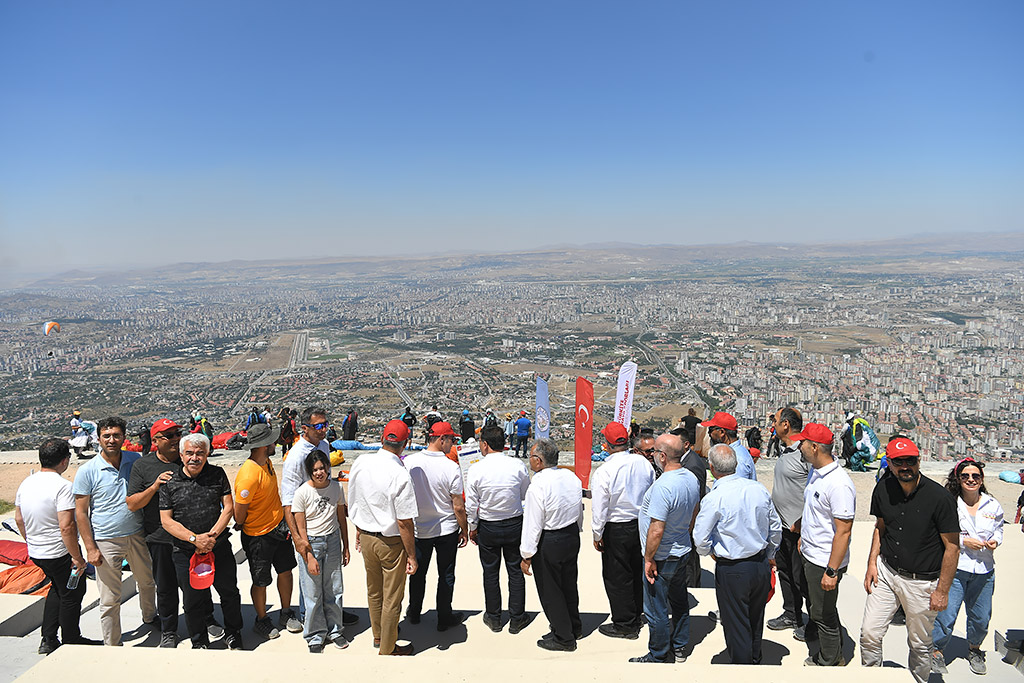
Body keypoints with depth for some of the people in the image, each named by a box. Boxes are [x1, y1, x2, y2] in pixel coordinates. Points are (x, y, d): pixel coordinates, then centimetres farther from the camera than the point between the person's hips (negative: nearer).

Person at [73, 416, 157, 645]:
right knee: (110, 600, 4)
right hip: (106, 542, -4)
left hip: (137, 535, 4)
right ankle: (112, 646, 19)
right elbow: (81, 513, -7)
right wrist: (90, 548, -11)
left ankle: (150, 618, 46)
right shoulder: (87, 471, -10)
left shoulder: (135, 460, 0)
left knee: (147, 582, 21)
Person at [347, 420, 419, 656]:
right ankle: (387, 649, 28)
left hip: (366, 536, 6)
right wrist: (411, 555, -11)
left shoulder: (360, 462, -8)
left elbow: (353, 503, 5)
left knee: (373, 591, 25)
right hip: (391, 542, -6)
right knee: (392, 599, 12)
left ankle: (378, 636, 46)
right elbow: (404, 522, -22)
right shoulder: (400, 475, -27)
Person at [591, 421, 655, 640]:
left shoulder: (604, 471, -21)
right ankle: (636, 617, 35)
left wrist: (597, 535, -4)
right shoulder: (644, 463, -5)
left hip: (616, 529, -6)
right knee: (637, 572, 20)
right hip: (642, 525, 6)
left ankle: (624, 625, 17)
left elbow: (599, 508, -16)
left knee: (616, 577, 8)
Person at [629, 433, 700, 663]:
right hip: (683, 550, 9)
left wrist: (649, 559, -19)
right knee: (679, 601, 23)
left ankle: (658, 657, 21)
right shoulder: (691, 478, -3)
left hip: (662, 557, -9)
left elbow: (656, 530, -29)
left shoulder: (663, 487, -31)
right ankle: (679, 648, 37)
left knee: (656, 610, 7)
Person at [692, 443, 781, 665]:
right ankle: (755, 660, 42)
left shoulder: (714, 499, -20)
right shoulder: (760, 489, -4)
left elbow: (700, 541, -14)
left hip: (732, 570, -6)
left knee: (737, 627, 9)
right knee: (756, 622, 24)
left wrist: (711, 552, 8)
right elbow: (776, 529, 8)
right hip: (761, 565, 6)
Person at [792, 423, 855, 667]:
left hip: (825, 562, -10)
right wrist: (803, 536, 25)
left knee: (823, 614, 7)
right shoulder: (815, 471, 4)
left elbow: (843, 531, -26)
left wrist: (832, 571, -24)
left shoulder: (839, 484, -27)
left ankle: (829, 663, 27)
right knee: (815, 608, 22)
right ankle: (835, 656, 39)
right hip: (810, 555, 10)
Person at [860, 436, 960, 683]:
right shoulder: (883, 488, -2)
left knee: (920, 644, 12)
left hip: (922, 582, -4)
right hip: (886, 572, 4)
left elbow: (952, 547, -12)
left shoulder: (940, 497, -18)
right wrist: (872, 562, 5)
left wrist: (942, 591, -10)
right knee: (869, 633, 4)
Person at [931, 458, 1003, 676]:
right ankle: (937, 651, 17)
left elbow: (999, 529, 18)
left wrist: (995, 541, -3)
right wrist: (963, 541, -15)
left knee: (981, 617, 15)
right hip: (954, 569, -4)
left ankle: (974, 649, 41)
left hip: (983, 570, 4)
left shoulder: (993, 505, 4)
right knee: (946, 614, -4)